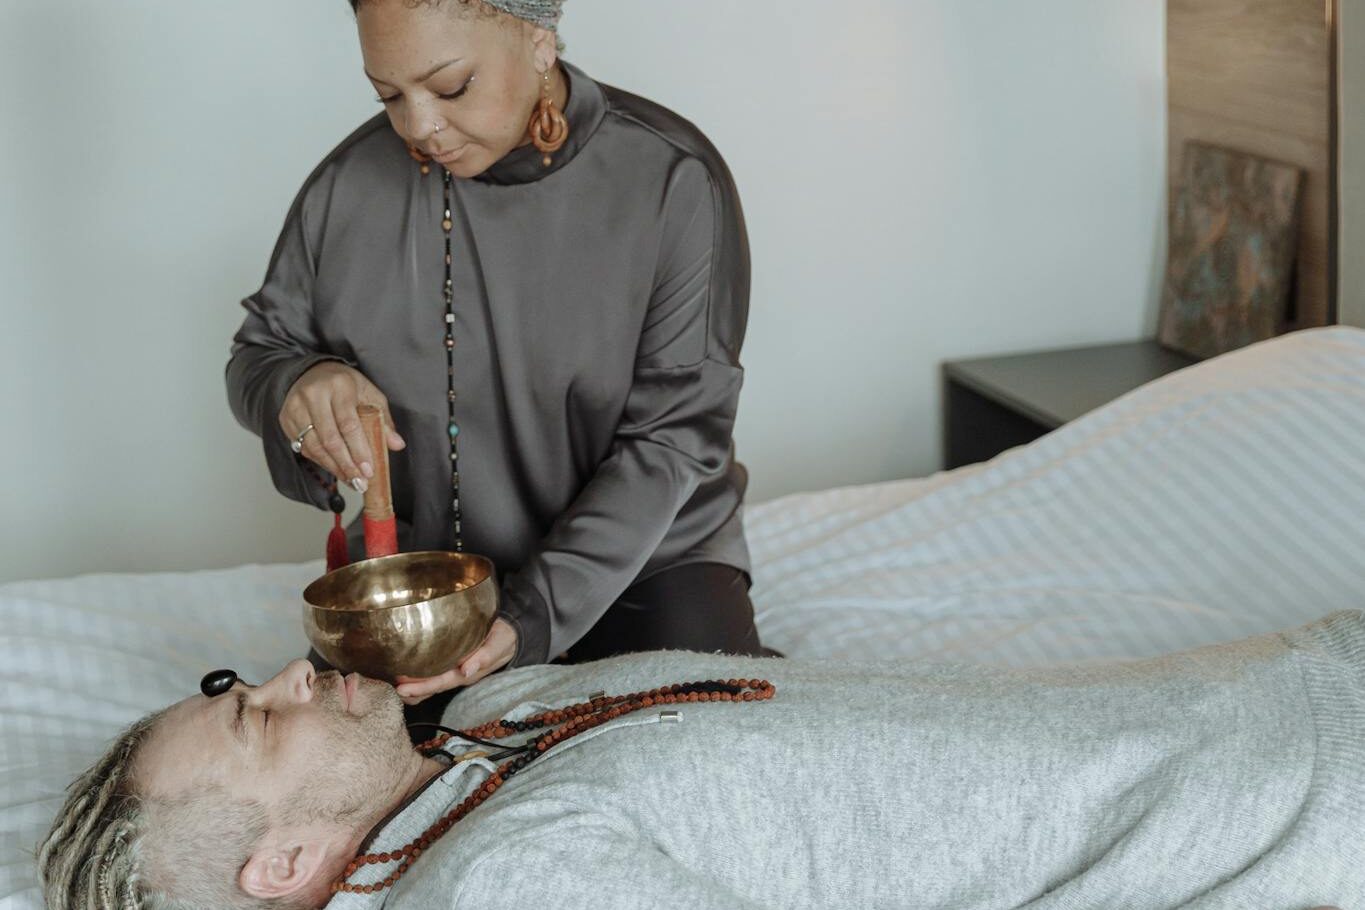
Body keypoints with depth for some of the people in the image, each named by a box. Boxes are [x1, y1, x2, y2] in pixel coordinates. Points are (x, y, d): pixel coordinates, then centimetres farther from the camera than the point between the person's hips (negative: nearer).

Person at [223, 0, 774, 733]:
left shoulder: (674, 182, -16)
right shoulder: (353, 183, -7)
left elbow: (673, 437, -16)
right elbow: (255, 356, 5)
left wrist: (535, 614, -28)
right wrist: (295, 384, -23)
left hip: (638, 552, -2)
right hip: (421, 553, 2)